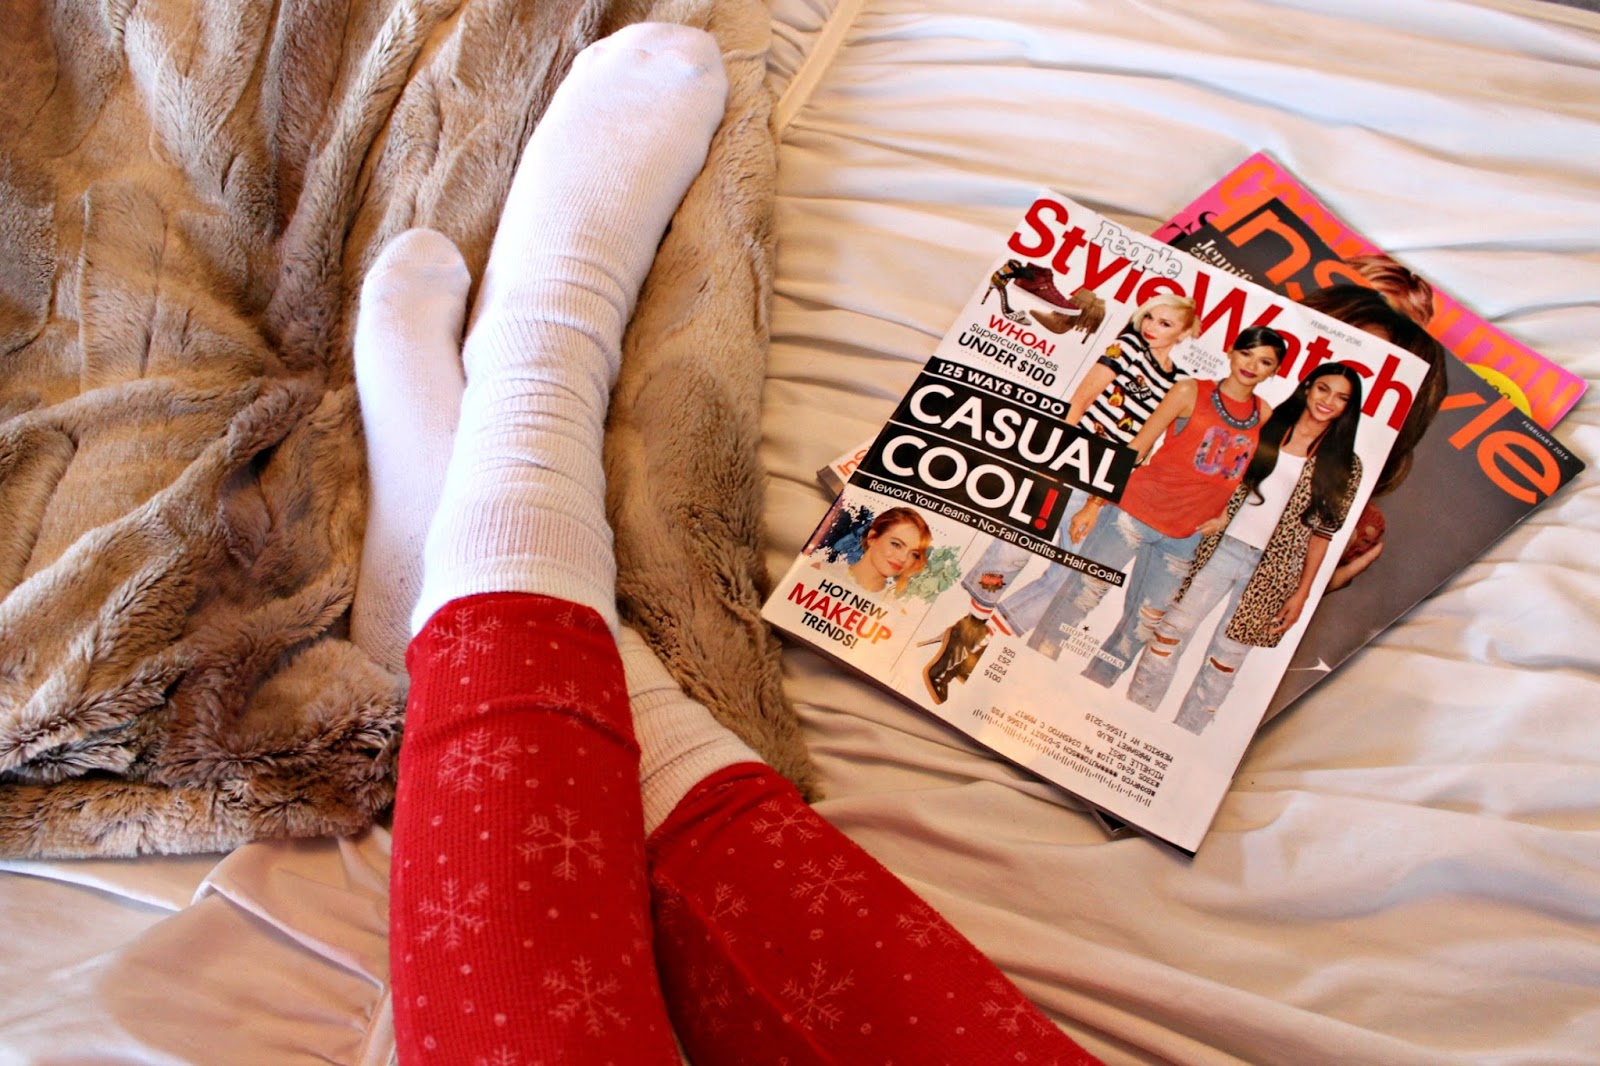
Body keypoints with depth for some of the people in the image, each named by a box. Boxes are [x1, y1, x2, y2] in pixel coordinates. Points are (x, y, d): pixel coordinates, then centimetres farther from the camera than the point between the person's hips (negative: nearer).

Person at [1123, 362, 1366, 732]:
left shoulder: (1344, 466, 2)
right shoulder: (1267, 427, 5)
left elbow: (1322, 533, 1)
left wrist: (1302, 593, 0)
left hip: (1271, 573, -1)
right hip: (1222, 548, 1)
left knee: (1227, 657, 6)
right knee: (1174, 628, 1)